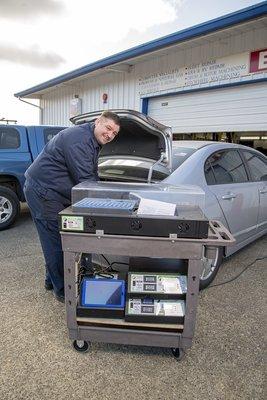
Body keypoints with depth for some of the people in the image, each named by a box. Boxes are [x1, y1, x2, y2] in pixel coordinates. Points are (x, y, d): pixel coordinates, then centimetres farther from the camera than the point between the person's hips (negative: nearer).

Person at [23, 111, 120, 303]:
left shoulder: (93, 143, 12)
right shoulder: (78, 138, -22)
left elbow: (92, 175, 18)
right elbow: (84, 179, -26)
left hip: (56, 193, 11)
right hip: (42, 191, -10)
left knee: (59, 238, 17)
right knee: (55, 241, -4)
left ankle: (52, 280, 34)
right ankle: (62, 290, 10)